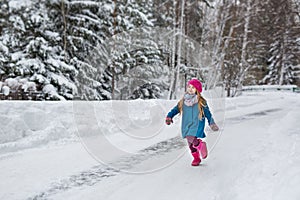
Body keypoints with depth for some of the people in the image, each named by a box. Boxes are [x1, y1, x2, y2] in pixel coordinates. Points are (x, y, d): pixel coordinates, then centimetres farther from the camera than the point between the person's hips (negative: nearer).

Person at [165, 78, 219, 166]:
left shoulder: (201, 102, -4)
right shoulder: (183, 101, 6)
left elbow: (207, 113, 0)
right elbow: (176, 109, 8)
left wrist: (212, 123, -4)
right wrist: (169, 116, -5)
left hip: (197, 124, -4)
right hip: (186, 125, 5)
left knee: (191, 138, -26)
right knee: (190, 143, 11)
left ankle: (201, 145, 5)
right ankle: (196, 158, 32)